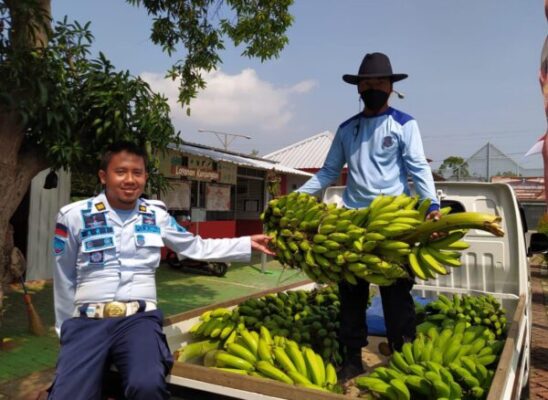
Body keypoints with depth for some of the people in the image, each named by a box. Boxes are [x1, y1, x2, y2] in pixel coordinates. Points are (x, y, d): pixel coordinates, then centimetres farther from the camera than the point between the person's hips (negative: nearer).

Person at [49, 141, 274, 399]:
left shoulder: (155, 215, 7)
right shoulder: (74, 217, 1)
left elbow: (196, 247, 17)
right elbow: (65, 280, 10)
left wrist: (248, 243, 14)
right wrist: (67, 330, 14)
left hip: (139, 318, 1)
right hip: (87, 320, 0)